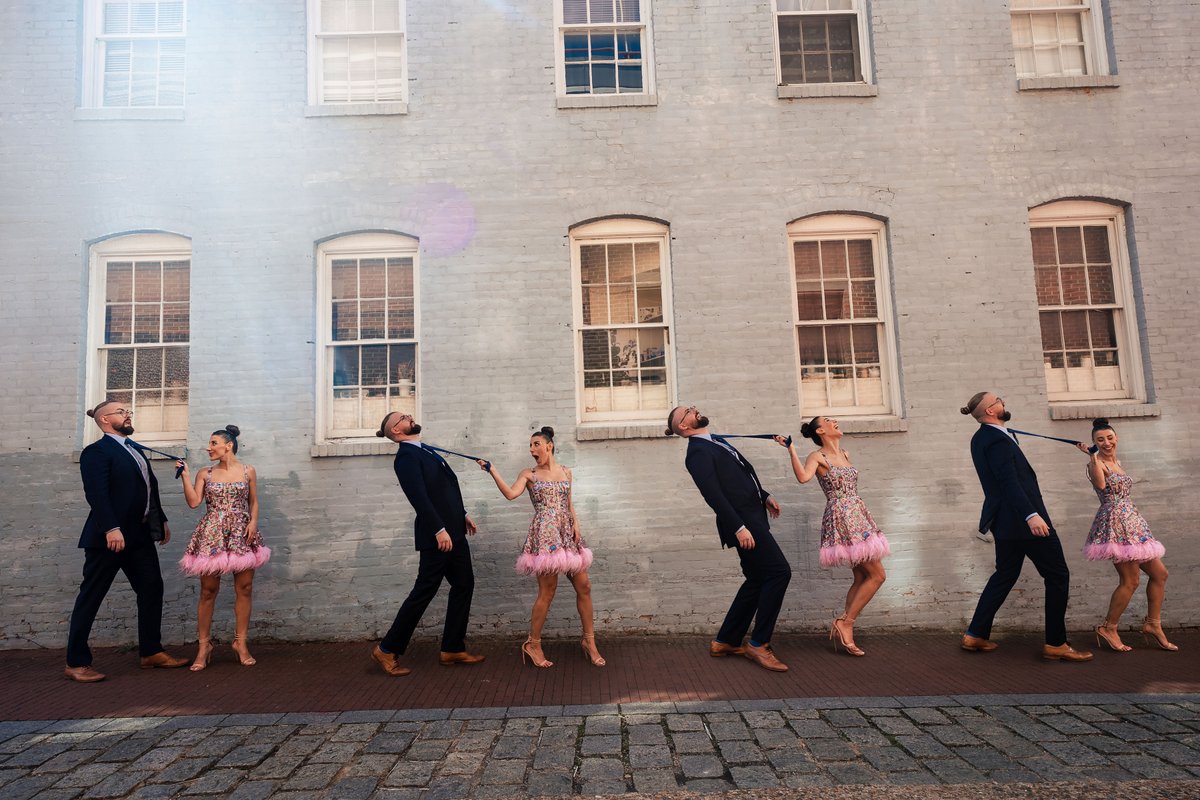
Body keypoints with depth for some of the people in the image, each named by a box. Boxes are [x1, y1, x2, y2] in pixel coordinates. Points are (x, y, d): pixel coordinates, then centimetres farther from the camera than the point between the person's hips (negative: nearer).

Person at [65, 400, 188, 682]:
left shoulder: (134, 449, 18)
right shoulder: (97, 451, -9)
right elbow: (96, 492, -20)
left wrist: (161, 520, 19)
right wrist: (111, 528, -28)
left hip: (140, 534, 9)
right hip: (110, 536, -9)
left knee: (151, 589, 10)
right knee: (91, 597, 2)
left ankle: (151, 652, 19)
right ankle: (76, 663, 11)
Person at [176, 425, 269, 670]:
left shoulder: (248, 471, 6)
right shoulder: (205, 474, 8)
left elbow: (254, 502, 10)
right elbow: (193, 501, -3)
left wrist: (253, 521, -6)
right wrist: (185, 475, -5)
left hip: (241, 534, 0)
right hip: (212, 535, 0)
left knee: (244, 589, 2)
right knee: (208, 591, 2)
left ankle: (240, 642, 13)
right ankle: (204, 645, 13)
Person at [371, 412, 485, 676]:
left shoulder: (425, 451, 16)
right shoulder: (406, 456, -13)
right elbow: (418, 496, -22)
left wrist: (462, 515, 21)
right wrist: (439, 530, -26)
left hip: (453, 531, 9)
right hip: (437, 535, -9)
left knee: (464, 585, 11)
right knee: (424, 591, -2)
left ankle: (452, 649, 20)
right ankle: (387, 650, 11)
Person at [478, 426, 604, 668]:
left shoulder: (565, 472, 14)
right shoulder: (529, 474, 3)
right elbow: (510, 493, -14)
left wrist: (575, 524, 4)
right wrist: (492, 471, -18)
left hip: (567, 534, 5)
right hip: (544, 535, -5)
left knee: (584, 587, 4)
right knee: (547, 590, -5)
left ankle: (589, 641, 18)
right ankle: (533, 644, 10)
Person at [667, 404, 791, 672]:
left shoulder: (715, 442, 16)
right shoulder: (697, 453, -14)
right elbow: (713, 494, -21)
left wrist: (764, 496, 25)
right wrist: (738, 527, -25)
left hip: (752, 517, 10)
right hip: (742, 522, -10)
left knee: (757, 580, 14)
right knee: (779, 572, -11)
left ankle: (725, 642, 23)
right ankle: (759, 644, -1)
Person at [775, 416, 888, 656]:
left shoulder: (845, 455, 15)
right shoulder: (817, 457, -8)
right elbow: (803, 477, -29)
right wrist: (791, 449, -27)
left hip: (857, 517, 8)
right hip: (841, 519, -8)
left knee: (861, 578, 8)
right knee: (877, 575, -9)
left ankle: (844, 629, 12)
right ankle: (845, 623, -4)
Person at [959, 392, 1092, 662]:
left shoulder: (980, 438, 10)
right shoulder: (997, 440, -19)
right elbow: (1009, 481, -28)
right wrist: (1031, 515, -33)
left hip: (1005, 520, 10)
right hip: (1022, 519, -10)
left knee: (1005, 575, 16)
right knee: (1057, 576, 3)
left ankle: (976, 634, 18)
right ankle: (1055, 644, 9)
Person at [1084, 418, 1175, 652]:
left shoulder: (1117, 462, 18)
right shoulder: (1096, 463, -9)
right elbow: (1101, 484, -32)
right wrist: (1094, 457, -34)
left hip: (1132, 524, 9)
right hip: (1114, 523, -9)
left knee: (1159, 574, 10)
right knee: (1130, 580, -10)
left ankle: (1153, 625, 20)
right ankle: (1108, 629, 1)